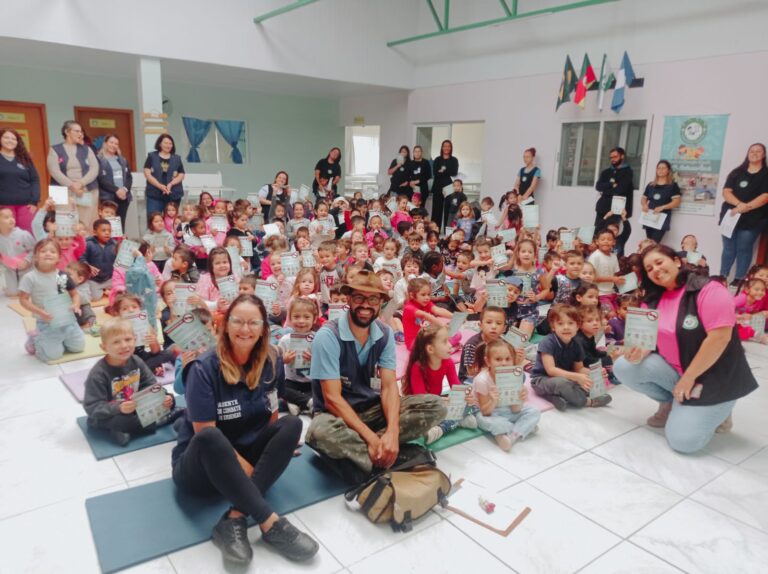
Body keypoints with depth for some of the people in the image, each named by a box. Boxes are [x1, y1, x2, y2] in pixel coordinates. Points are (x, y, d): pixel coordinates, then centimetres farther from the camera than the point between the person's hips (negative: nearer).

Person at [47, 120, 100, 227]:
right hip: (63, 194, -2)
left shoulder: (86, 149, 15)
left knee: (87, 227, -4)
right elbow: (54, 171, -5)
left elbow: (94, 169, 2)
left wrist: (81, 183, -13)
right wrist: (72, 185, -17)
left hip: (88, 192, 2)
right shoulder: (55, 150, 8)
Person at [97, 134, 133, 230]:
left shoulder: (122, 160, 19)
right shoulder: (99, 160, 1)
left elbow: (129, 177, 11)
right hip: (108, 197, -5)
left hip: (124, 196, 5)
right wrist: (116, 190, -16)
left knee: (121, 224, 3)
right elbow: (101, 179, -9)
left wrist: (125, 189, -8)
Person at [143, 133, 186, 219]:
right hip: (154, 194, -2)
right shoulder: (152, 156, 7)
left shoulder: (177, 158, 11)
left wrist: (170, 184, -11)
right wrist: (160, 186, -14)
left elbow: (181, 175, 7)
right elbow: (147, 173, -1)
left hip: (173, 195, 2)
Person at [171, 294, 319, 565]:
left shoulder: (271, 362, -5)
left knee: (292, 424, -19)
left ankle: (234, 519, -29)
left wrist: (279, 448, -10)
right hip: (200, 466, -4)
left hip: (245, 458, 5)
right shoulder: (204, 368, -18)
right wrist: (245, 467, -19)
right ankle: (272, 524, -33)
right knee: (209, 439, -37)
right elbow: (206, 433, -19)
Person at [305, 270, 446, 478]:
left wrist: (392, 432, -28)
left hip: (372, 409, 6)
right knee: (320, 432, -41)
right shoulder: (328, 336, -19)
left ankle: (356, 450, -22)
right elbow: (332, 398, -22)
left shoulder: (385, 334, -4)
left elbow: (389, 386, -9)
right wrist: (371, 438, -29)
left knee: (435, 406, -14)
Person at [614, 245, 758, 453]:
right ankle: (670, 403, 9)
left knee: (684, 440, -18)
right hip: (672, 370, 6)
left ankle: (714, 411, 14)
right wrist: (638, 352, -23)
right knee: (624, 367, -17)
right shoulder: (654, 299, 3)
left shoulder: (709, 290, -19)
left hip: (712, 378, -6)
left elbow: (720, 337, -26)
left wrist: (689, 378, -21)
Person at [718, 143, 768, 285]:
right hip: (730, 216, 3)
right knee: (728, 249, 7)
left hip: (751, 220, -2)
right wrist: (739, 204, -18)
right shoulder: (737, 172, 11)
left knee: (744, 250, 0)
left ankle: (739, 280, 5)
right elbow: (726, 192, -1)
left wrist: (746, 207, -22)